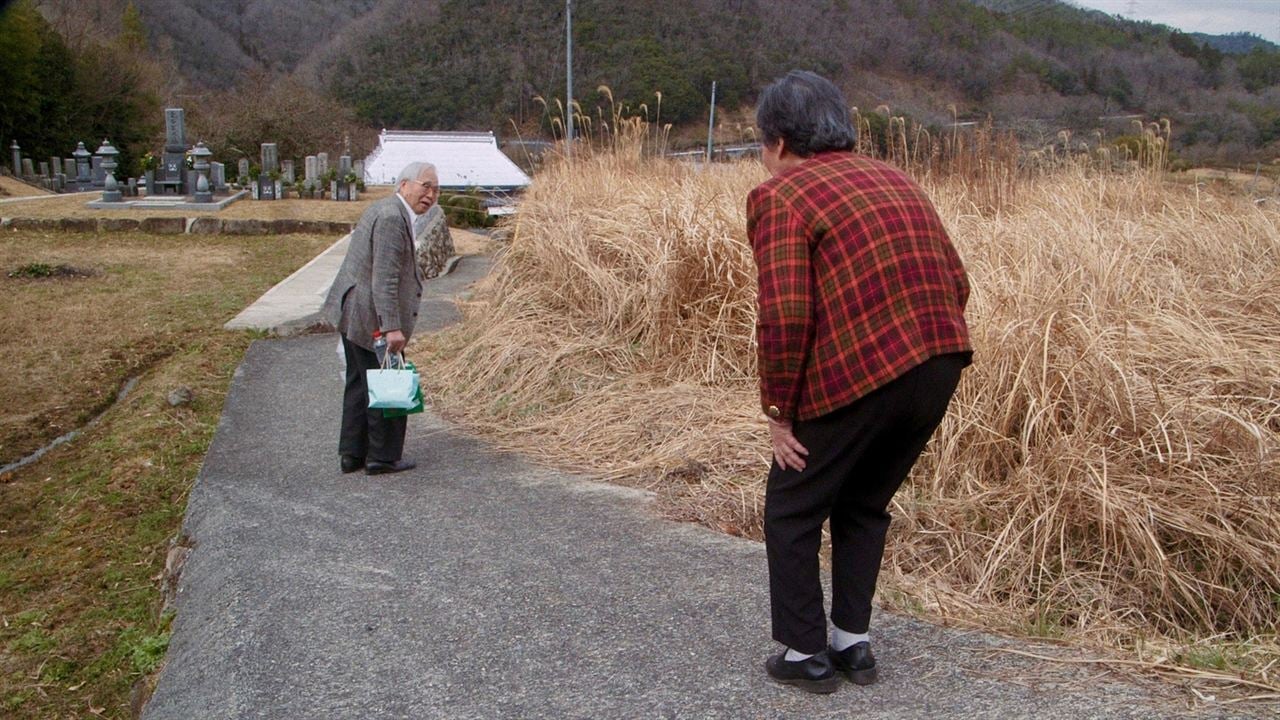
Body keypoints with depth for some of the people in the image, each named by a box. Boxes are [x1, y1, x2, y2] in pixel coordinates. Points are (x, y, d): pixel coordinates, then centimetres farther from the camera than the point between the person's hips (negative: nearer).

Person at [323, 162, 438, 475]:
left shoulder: (386, 210, 14)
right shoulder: (391, 217, -19)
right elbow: (384, 278, -26)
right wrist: (392, 327, -28)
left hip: (351, 312, 11)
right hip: (370, 317, -11)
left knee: (361, 383, 17)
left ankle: (352, 454, 25)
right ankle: (382, 457, 10)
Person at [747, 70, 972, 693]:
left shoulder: (780, 197, -4)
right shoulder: (897, 181, 18)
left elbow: (785, 316, -16)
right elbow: (957, 282, 16)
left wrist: (778, 410, -6)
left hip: (857, 379, -7)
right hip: (941, 368, 7)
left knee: (793, 510, 13)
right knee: (865, 506, 25)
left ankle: (804, 655, 20)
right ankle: (853, 643, 30)